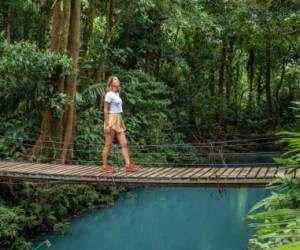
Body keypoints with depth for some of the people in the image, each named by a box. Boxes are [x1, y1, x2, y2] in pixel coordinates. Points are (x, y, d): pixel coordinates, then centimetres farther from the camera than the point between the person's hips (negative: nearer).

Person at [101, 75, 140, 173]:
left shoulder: (117, 94, 13)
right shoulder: (109, 94, -10)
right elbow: (106, 110, -13)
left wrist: (120, 121, 15)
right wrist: (107, 125, -17)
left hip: (119, 121, 8)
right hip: (111, 120, -8)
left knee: (124, 143, 3)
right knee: (108, 144, -1)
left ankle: (128, 164, 2)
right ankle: (105, 166, 8)